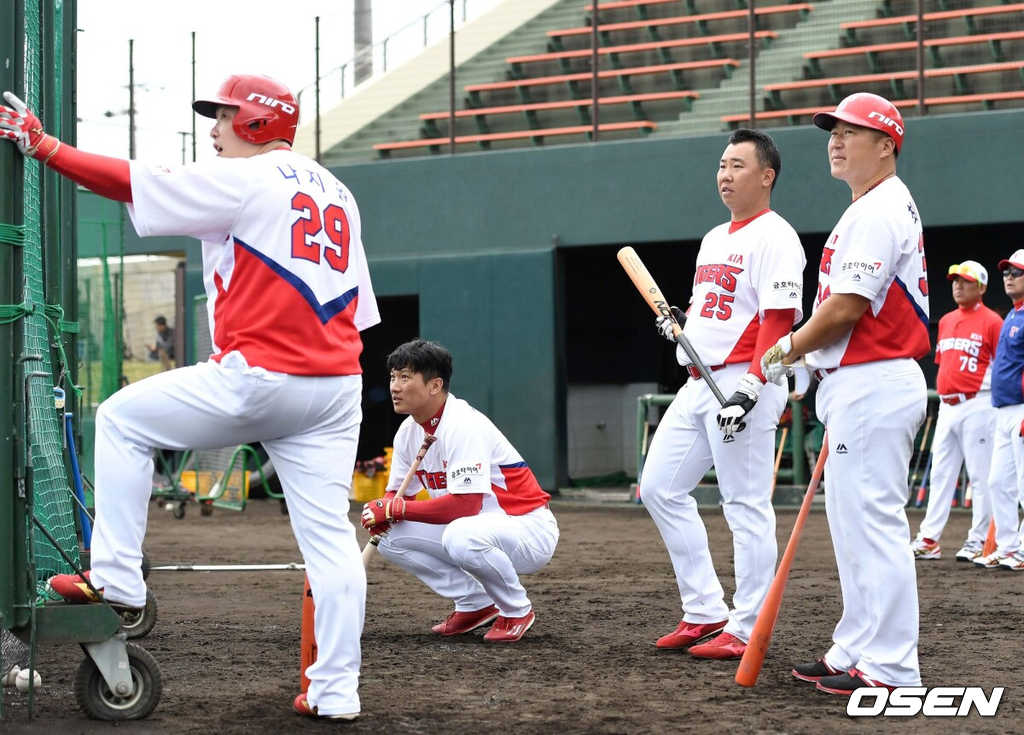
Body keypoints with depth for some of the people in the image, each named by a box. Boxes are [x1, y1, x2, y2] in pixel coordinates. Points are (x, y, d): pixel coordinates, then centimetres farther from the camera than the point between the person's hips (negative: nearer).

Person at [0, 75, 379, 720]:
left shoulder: (245, 180, -3)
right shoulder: (337, 194, 21)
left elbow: (135, 184, -5)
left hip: (257, 378, -7)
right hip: (337, 388, 7)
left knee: (122, 419, 11)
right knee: (330, 535, 5)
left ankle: (117, 580, 9)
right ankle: (336, 692, 2)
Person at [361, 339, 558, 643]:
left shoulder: (463, 425, -24)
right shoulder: (409, 431, 2)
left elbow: (466, 504, -32)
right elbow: (396, 493, 7)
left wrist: (395, 509, -25)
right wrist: (380, 510, -18)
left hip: (529, 529, -9)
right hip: (475, 529, 9)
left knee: (461, 535, -39)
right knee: (388, 536, -4)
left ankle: (516, 610, -11)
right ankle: (475, 604, 7)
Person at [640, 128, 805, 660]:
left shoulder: (774, 237, -9)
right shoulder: (714, 238, 20)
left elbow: (779, 318, -18)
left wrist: (750, 389, -27)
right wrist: (677, 323, 7)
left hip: (742, 380, -10)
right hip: (698, 382, 10)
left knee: (747, 507, -6)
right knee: (660, 487, 9)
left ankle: (746, 631, 0)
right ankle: (705, 612, 14)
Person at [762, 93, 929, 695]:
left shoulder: (880, 210, -14)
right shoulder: (875, 208, 20)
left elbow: (847, 307, -19)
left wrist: (786, 351, -6)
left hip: (873, 386, -11)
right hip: (859, 387, 11)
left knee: (872, 521, -10)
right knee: (853, 518, 15)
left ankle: (892, 667, -9)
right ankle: (856, 652, 21)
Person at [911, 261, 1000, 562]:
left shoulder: (991, 321, -5)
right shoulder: (946, 321, 16)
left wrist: (998, 407, -14)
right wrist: (942, 397, 13)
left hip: (977, 406, -7)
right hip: (947, 406, 7)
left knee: (980, 475, -4)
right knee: (940, 473, 7)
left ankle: (978, 541, -1)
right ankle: (928, 540, 9)